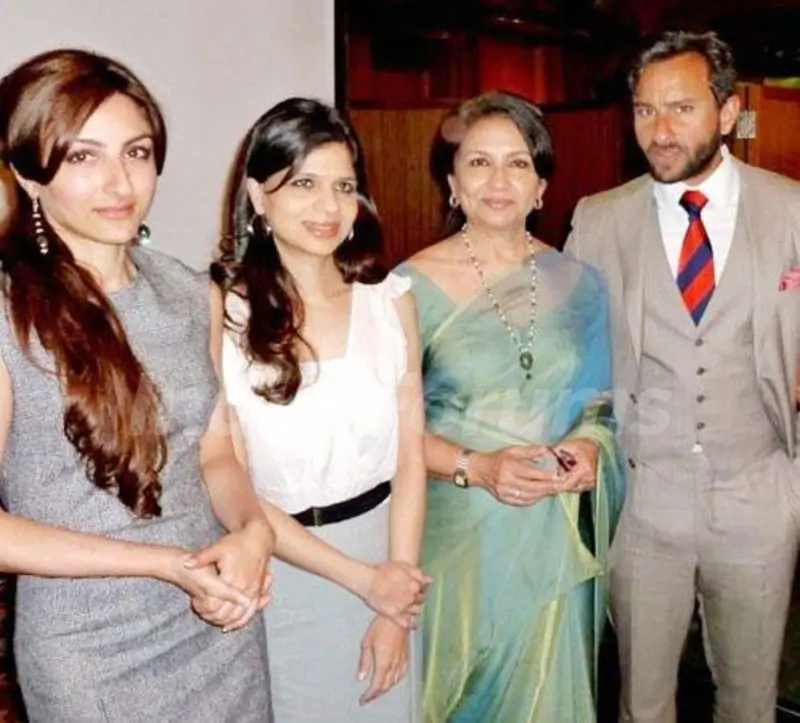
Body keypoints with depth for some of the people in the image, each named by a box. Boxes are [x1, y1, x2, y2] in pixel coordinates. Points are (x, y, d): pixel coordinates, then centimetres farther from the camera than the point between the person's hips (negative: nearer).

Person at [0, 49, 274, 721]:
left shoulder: (190, 293, 0)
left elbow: (215, 454, 6)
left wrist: (254, 530, -14)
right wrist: (165, 563, -21)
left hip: (224, 625, 5)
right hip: (90, 649, -4)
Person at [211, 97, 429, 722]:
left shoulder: (390, 299, -3)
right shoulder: (221, 313, -15)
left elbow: (410, 459, -2)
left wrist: (395, 608, -5)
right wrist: (361, 578, -13)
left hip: (384, 546, 3)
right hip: (278, 566, -3)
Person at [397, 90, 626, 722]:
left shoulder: (578, 283, 2)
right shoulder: (415, 285, -9)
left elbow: (601, 400, 12)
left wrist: (591, 445, -9)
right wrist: (475, 468, -19)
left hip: (555, 532, 3)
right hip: (455, 530, -3)